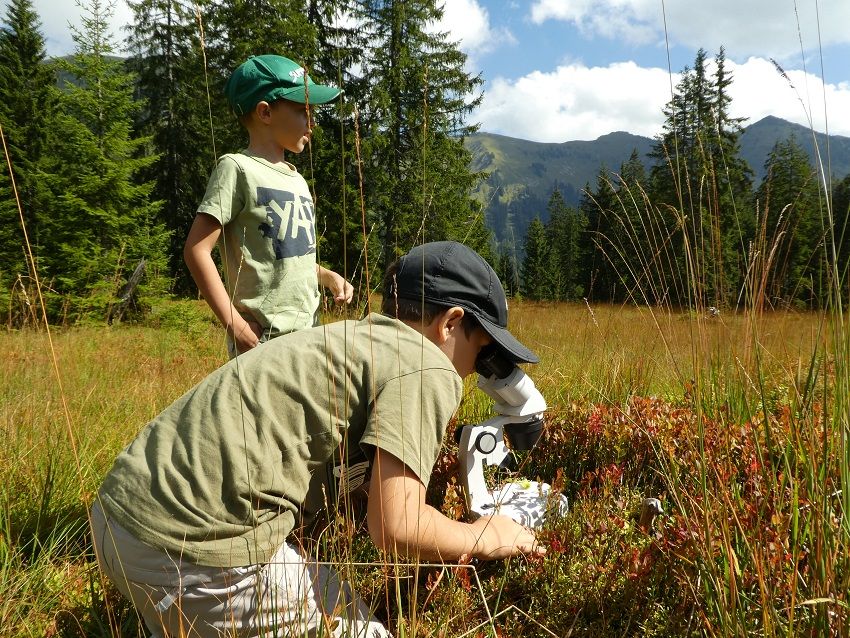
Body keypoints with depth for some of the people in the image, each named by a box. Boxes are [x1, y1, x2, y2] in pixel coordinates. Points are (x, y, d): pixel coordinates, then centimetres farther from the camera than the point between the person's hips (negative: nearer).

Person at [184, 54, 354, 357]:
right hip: (263, 339, -8)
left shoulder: (296, 179, 15)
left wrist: (327, 276, 8)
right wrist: (234, 324, -18)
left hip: (309, 332, 8)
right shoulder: (238, 168, -8)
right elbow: (197, 250, -14)